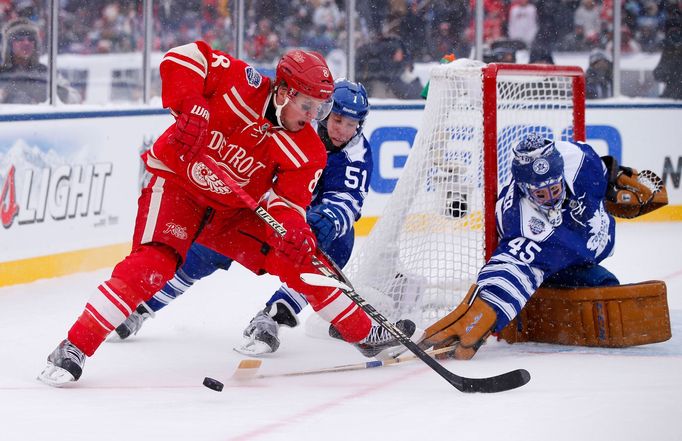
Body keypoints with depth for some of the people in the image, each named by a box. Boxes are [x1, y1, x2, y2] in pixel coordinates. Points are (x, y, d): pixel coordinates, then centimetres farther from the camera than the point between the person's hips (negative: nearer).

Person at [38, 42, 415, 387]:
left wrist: (291, 229, -37)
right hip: (177, 185, -5)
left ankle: (363, 333, 17)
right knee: (154, 263, -27)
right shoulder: (242, 85, -22)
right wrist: (189, 106, -35)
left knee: (301, 257, -3)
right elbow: (186, 57, -21)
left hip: (234, 209, 5)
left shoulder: (308, 153, -10)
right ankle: (73, 348, -27)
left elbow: (288, 202, -14)